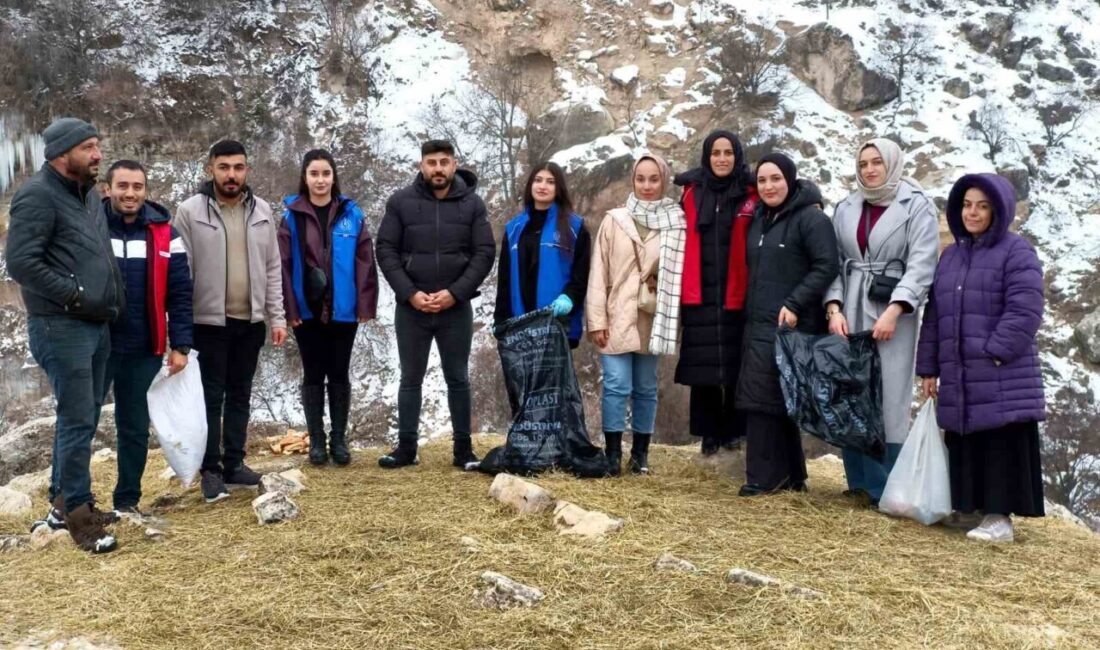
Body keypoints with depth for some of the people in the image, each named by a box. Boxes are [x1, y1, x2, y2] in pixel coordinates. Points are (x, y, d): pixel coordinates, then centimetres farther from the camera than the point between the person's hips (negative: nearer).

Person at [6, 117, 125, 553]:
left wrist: (113, 300, 12)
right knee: (78, 421, -5)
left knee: (84, 417, 15)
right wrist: (75, 297, -19)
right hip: (61, 328, -9)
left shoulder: (88, 193, 15)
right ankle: (78, 513, 7)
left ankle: (63, 502, 27)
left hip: (96, 325, 9)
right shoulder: (38, 196, -12)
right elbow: (21, 263, -19)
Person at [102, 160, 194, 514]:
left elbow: (180, 293, 2)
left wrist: (180, 345, -4)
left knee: (135, 428, 10)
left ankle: (127, 501, 23)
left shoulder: (164, 234, 1)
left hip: (143, 351, 2)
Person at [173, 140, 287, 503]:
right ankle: (211, 469, 13)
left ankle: (234, 463, 23)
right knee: (211, 397, 3)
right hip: (209, 322, -4)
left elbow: (272, 268, 8)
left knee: (240, 395, 12)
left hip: (250, 321, 4)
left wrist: (277, 316, 4)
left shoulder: (261, 211, 5)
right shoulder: (190, 212, -7)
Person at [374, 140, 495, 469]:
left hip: (457, 308, 0)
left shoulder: (473, 204, 0)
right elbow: (386, 251, -2)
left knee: (458, 379, 8)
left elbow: (485, 253, -3)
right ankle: (406, 448, 19)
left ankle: (463, 449, 17)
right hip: (410, 307, 0)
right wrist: (410, 293, -13)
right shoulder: (400, 202, 0)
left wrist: (455, 293, -14)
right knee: (410, 379, 9)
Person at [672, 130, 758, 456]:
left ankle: (733, 429, 15)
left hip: (736, 294, -2)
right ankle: (709, 431, 15)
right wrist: (678, 285, 6)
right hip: (699, 294, 2)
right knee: (703, 366, 6)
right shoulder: (691, 192, 8)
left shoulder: (752, 194, -1)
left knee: (735, 365, 4)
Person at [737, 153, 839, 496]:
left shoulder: (811, 218, -7)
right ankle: (791, 476, 18)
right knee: (778, 399, 10)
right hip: (758, 323, 8)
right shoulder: (759, 218, 17)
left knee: (765, 398, -10)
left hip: (790, 325, -8)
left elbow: (827, 267, -14)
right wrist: (749, 311, 13)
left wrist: (794, 304, -20)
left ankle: (765, 477, -2)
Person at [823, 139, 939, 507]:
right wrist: (834, 309, -6)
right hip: (849, 313, 4)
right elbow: (834, 263, 8)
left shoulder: (916, 206, 0)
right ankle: (859, 480, 14)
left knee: (887, 398, -4)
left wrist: (893, 311, -19)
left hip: (892, 313, -4)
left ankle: (886, 488, 2)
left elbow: (921, 264, -9)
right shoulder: (846, 209, 13)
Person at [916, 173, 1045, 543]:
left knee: (1001, 448, -3)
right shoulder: (950, 256, 17)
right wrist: (928, 367, 12)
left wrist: (994, 352, -18)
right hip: (959, 379, 6)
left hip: (1002, 379, -6)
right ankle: (969, 507, 18)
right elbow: (934, 315, 16)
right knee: (966, 449, 9)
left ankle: (1000, 518, 1)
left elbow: (1024, 312, -14)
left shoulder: (1016, 253, -3)